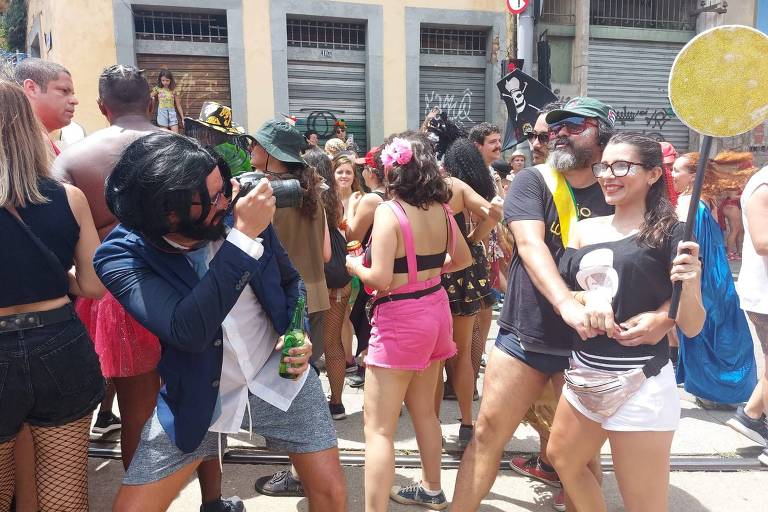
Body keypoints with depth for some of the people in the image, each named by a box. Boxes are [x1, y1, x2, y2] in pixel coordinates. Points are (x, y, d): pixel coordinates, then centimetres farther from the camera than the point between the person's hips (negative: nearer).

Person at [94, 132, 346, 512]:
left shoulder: (242, 213, -12)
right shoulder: (120, 258, -19)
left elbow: (289, 280, 6)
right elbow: (188, 331, -35)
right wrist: (244, 237, -37)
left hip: (279, 377, 2)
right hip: (198, 399, -1)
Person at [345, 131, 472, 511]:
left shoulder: (389, 211, -17)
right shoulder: (440, 209, 3)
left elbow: (381, 280, -22)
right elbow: (462, 259, 16)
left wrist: (354, 266, -3)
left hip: (400, 319, -8)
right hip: (434, 309, 8)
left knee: (378, 429, 0)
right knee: (424, 410, 25)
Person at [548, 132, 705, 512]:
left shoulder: (670, 234, -8)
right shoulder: (585, 230, 6)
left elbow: (691, 328, -8)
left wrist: (689, 284, -27)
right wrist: (586, 298, -14)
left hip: (639, 384, -6)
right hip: (584, 375, 6)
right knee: (561, 458, 25)